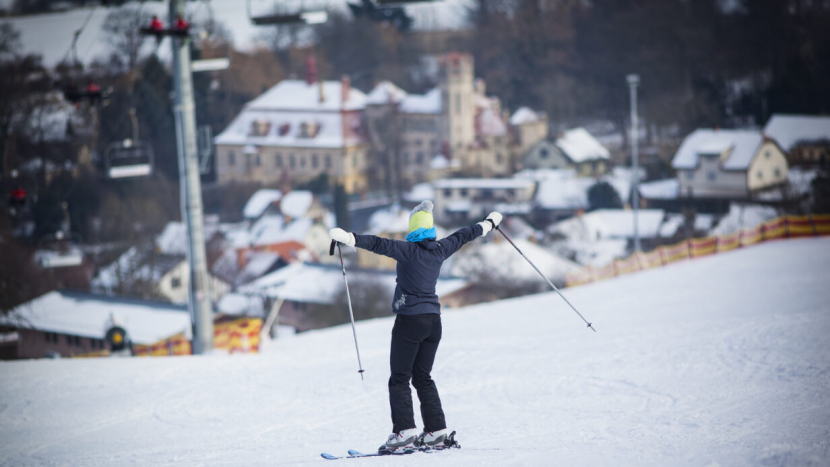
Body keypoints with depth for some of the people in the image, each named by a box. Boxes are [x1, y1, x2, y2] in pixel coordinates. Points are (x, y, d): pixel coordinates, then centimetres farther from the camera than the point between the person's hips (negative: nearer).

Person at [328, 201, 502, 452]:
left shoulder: (409, 250, -11)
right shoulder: (440, 250, 6)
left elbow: (379, 244, -23)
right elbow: (462, 236, 23)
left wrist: (349, 238, -29)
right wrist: (489, 223, 39)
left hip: (410, 319, -6)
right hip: (433, 320, 6)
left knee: (399, 379, -3)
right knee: (423, 377, 15)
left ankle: (404, 430, -14)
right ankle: (436, 429, 10)